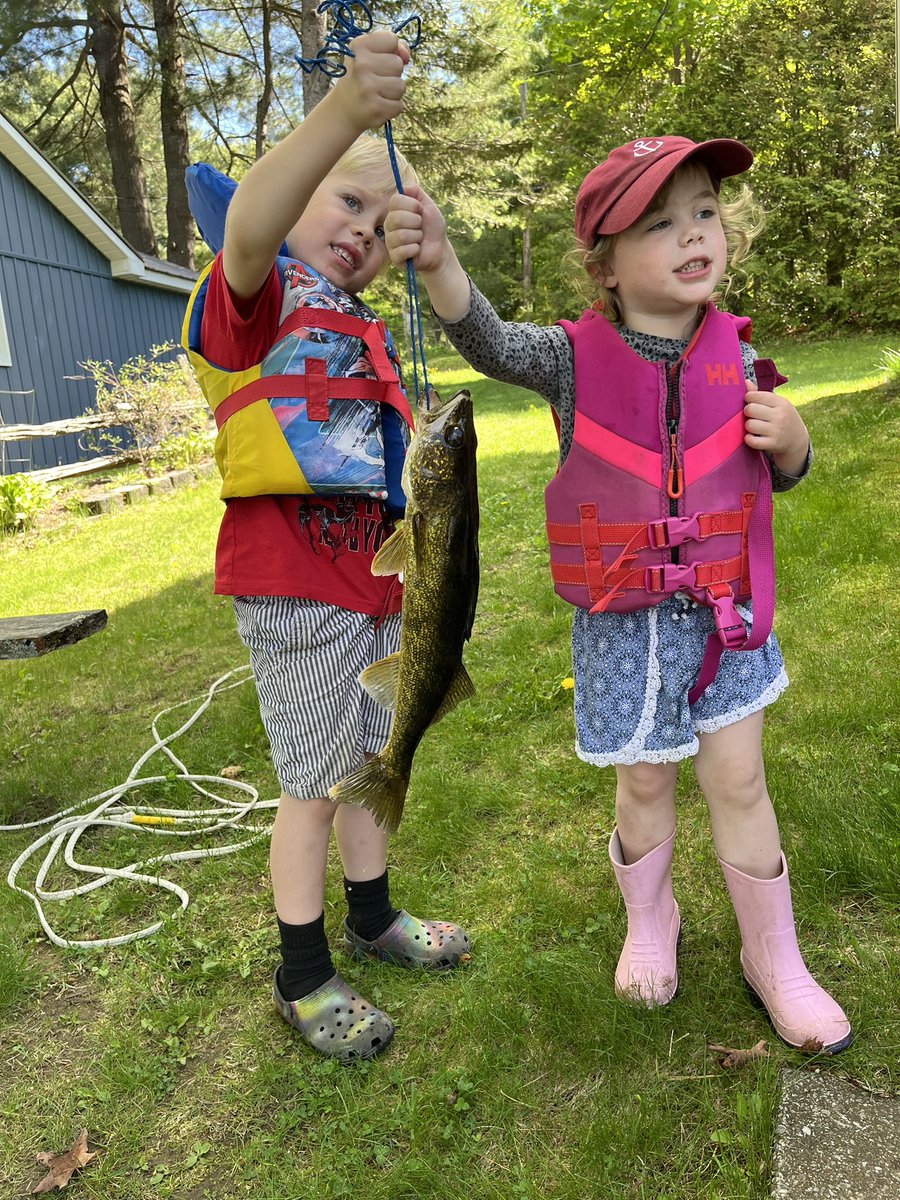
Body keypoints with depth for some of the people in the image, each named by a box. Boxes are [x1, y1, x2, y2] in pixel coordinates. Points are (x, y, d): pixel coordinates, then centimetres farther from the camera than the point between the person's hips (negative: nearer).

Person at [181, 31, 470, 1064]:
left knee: (369, 757, 19)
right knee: (313, 779, 2)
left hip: (372, 575, 8)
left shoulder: (366, 328, 19)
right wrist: (345, 110, -46)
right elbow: (249, 226, -34)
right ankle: (302, 979, 22)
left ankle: (372, 917, 40)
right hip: (293, 585, -8)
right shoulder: (252, 296, -8)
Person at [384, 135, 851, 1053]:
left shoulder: (734, 357, -1)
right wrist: (439, 263, -46)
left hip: (720, 608, 2)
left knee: (738, 779, 7)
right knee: (644, 780, 13)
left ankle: (773, 957, 30)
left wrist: (790, 441, -14)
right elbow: (491, 343, -27)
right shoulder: (576, 357, -9)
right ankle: (649, 922, 42)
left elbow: (781, 477, 10)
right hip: (621, 617, -1)